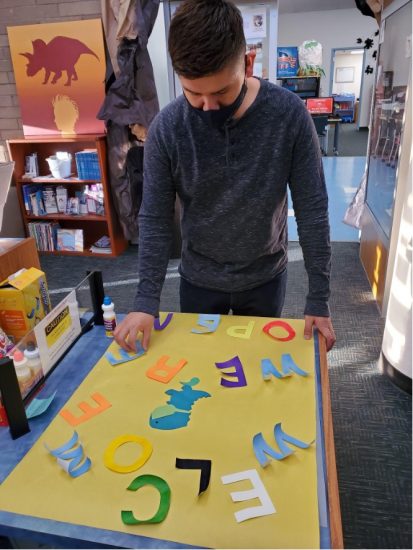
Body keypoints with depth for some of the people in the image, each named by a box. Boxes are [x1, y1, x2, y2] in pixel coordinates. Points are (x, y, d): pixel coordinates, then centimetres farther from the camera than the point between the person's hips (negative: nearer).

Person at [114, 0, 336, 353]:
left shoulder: (289, 115, -18)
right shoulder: (166, 129, -17)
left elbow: (312, 210, -13)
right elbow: (155, 219, -10)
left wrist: (319, 298, -12)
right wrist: (146, 301, -15)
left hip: (266, 277, 0)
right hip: (199, 280, 1)